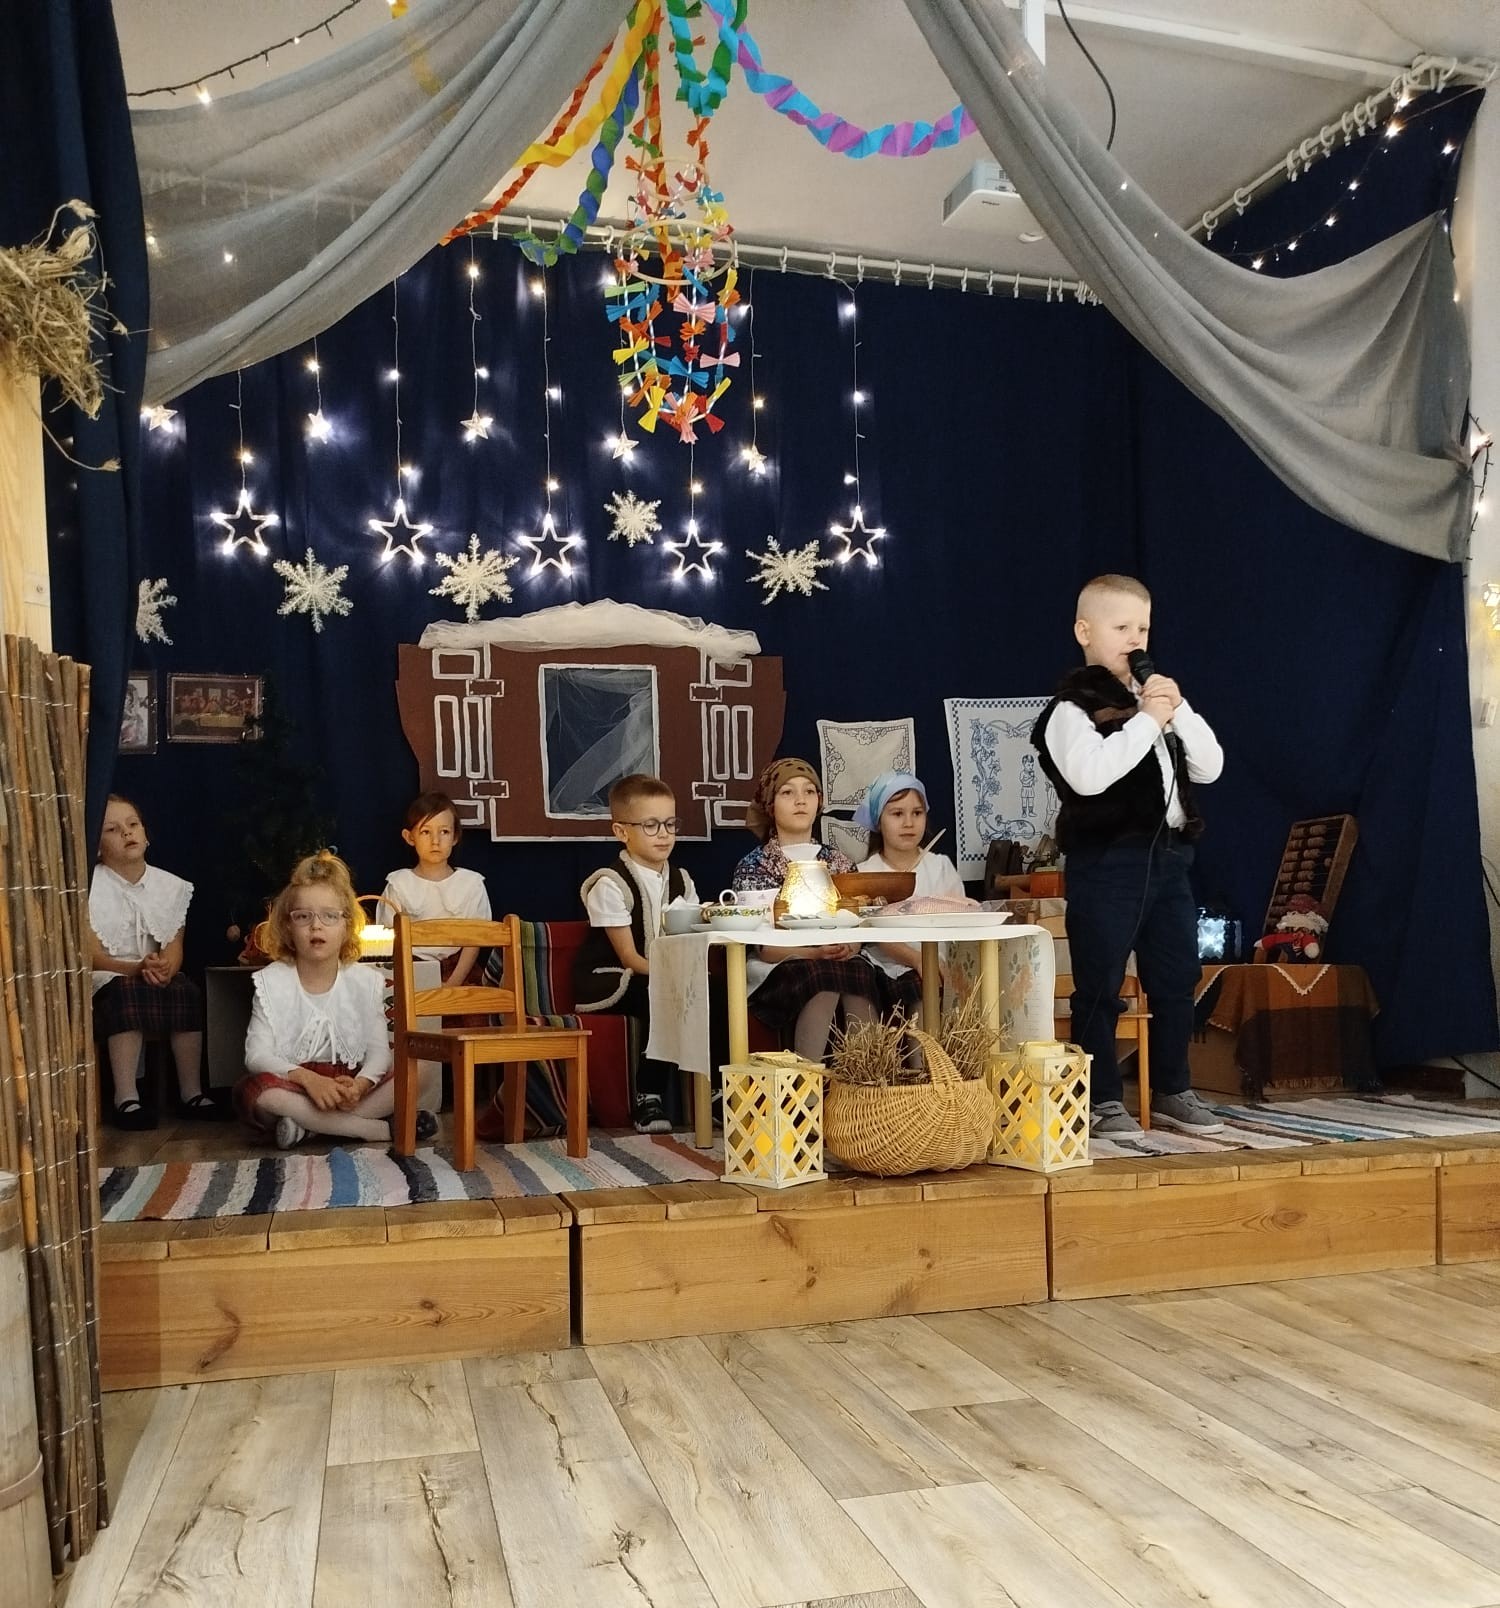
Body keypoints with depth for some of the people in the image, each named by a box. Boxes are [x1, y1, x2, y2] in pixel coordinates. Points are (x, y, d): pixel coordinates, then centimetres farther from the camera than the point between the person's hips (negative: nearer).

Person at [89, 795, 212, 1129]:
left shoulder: (169, 885, 6)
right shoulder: (90, 887, -6)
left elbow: (175, 945, 0)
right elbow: (92, 956, -11)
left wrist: (165, 969, -25)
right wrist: (136, 968, -29)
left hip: (159, 976, 4)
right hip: (107, 979, -3)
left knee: (187, 991, -30)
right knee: (126, 993, -38)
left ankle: (191, 1090, -22)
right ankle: (126, 1097, -36)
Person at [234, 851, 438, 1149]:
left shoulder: (365, 981, 0)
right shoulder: (271, 981, -4)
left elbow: (378, 1050, -4)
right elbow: (256, 1054, -11)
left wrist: (360, 1085, -27)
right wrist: (308, 1079, -29)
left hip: (348, 1087, 2)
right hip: (294, 1086, -2)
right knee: (255, 1091, -35)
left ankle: (307, 1127, -26)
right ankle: (379, 1129, -29)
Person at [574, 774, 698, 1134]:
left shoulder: (680, 881, 7)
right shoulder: (611, 884, -12)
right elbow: (628, 957, -16)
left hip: (666, 980, 6)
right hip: (608, 981, -6)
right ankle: (648, 1097, -20)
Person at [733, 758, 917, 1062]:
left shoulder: (838, 862, 18)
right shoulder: (753, 866, 7)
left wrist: (848, 950, -17)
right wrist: (815, 954, -21)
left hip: (842, 963, 3)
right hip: (776, 973, -3)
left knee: (860, 973, -34)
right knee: (823, 979, -37)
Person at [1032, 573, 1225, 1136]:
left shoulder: (1158, 697, 16)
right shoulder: (1073, 706, -7)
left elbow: (1209, 767, 11)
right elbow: (1089, 774, -24)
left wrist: (1178, 710, -2)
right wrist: (1147, 721, -16)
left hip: (1168, 856, 7)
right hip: (1107, 861, -7)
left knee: (1177, 980, 12)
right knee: (1100, 987, -1)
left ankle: (1172, 1092, 25)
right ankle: (1101, 1101, 9)